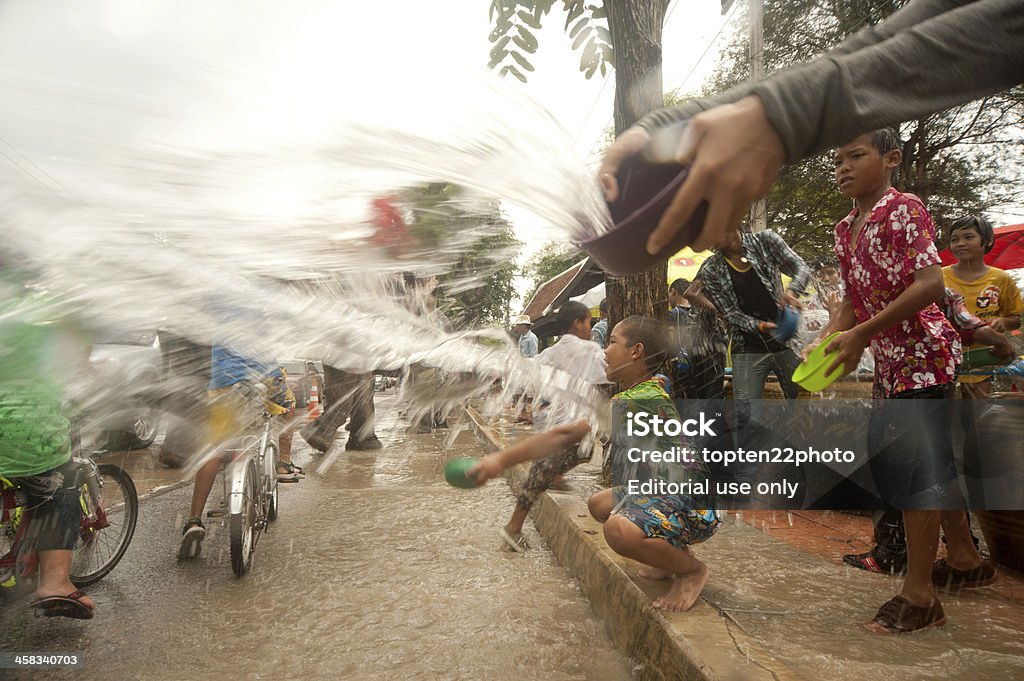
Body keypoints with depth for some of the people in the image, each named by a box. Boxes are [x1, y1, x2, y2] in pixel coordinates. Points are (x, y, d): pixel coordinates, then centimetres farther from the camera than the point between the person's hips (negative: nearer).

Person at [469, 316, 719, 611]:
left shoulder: (638, 400, -23)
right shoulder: (656, 387, 9)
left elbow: (566, 436, -27)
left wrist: (503, 459, -24)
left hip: (693, 505, -11)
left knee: (619, 529, -36)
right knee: (598, 504, 20)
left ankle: (693, 570, -7)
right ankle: (674, 553, 21)